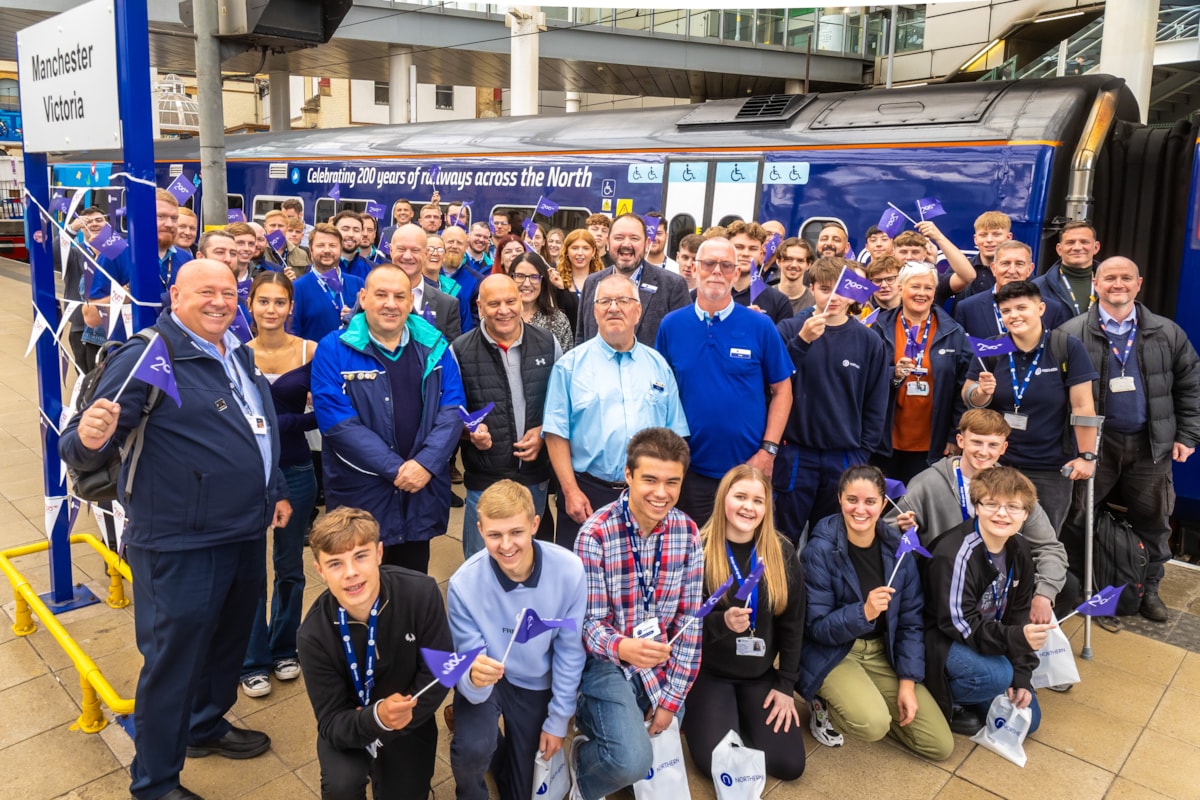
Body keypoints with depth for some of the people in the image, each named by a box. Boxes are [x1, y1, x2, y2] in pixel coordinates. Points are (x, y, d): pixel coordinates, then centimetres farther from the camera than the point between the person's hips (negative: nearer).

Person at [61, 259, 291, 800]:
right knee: (173, 660, 6)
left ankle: (208, 726, 47)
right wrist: (88, 439, -41)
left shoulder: (239, 355, 9)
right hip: (181, 547, -8)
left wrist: (276, 491, 22)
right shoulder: (147, 359, -16)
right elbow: (82, 448, -19)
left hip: (247, 534, 8)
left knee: (228, 644, 23)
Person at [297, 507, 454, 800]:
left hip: (411, 721, 1)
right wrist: (376, 718, -41)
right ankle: (364, 765, 9)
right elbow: (332, 723, -21)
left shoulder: (421, 593, -27)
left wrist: (390, 728, -18)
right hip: (350, 724, -1)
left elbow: (439, 675, -17)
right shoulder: (314, 634, -25)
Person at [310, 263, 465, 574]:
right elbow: (337, 421, -14)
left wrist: (425, 463, -17)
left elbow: (452, 409, -2)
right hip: (361, 494, -3)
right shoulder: (333, 350, -7)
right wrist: (396, 469, -17)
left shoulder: (434, 346, 3)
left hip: (422, 493, 3)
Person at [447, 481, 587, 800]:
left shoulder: (569, 570, -27)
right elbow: (468, 664, -23)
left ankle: (511, 748, 47)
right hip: (485, 682, -1)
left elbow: (570, 651, -13)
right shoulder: (464, 584, -29)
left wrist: (558, 720, -5)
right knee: (472, 750, -30)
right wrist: (475, 678, -47)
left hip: (536, 683, 2)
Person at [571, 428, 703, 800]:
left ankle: (597, 718, 37)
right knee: (632, 760, -23)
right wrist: (621, 647, -41)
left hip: (661, 662, 5)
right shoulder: (596, 533, -21)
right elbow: (590, 621, -19)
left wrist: (672, 698, -5)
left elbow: (689, 619, -4)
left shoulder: (687, 532, -7)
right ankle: (582, 758, 10)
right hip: (608, 662, -5)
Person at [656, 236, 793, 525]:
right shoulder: (671, 325, 0)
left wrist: (768, 450, -7)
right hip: (690, 467, 1)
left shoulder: (760, 326, -4)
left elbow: (782, 390, 1)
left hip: (749, 467, -1)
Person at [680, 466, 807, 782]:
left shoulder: (783, 553, -3)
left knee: (788, 764, -6)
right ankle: (699, 713, 15)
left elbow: (792, 624, 4)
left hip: (761, 674, 3)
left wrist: (786, 685, 2)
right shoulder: (698, 550, -13)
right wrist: (722, 621, -33)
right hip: (708, 673, -3)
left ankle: (742, 713, 22)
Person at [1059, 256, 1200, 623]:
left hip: (1151, 445, 3)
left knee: (1152, 521, 14)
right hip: (1094, 443, -2)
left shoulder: (1167, 333, 4)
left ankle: (1148, 588, 32)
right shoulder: (1073, 333, -6)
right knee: (1076, 519, 5)